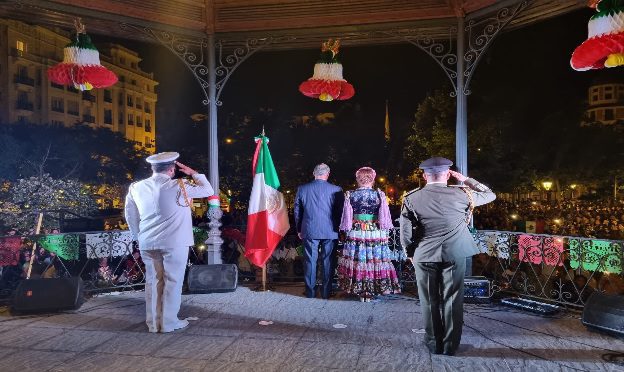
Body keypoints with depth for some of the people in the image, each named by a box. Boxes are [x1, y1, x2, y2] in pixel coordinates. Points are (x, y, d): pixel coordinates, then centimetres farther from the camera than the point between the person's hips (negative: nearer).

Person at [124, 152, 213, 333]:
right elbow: (208, 190, -4)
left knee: (153, 281, 13)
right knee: (172, 281, 6)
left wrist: (139, 237, 23)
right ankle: (169, 322, 12)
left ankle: (153, 323, 21)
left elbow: (131, 216, 14)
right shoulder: (178, 186, -12)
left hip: (147, 243, 5)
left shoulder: (136, 188, 4)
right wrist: (193, 173, 6)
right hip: (174, 243, -5)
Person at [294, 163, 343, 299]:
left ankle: (310, 291, 15)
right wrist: (338, 229, 13)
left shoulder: (302, 189, 0)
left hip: (309, 231, 1)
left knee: (310, 261, 9)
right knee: (328, 261, 8)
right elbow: (340, 212, 0)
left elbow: (297, 211, 7)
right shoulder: (336, 190, -5)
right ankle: (326, 292, 14)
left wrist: (299, 230, 17)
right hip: (330, 232, -1)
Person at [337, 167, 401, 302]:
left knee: (357, 261, 7)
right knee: (375, 261, 6)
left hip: (356, 234, 1)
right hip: (376, 234, 0)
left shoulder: (350, 195, -2)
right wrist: (385, 232, 11)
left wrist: (347, 231, 12)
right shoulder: (379, 195, -3)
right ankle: (371, 292, 9)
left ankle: (360, 291, 11)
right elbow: (385, 217, 1)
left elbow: (346, 218, 2)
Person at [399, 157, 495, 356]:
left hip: (424, 256, 0)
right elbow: (490, 195, 11)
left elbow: (406, 235, -5)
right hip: (454, 255, 0)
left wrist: (410, 253, 10)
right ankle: (450, 345, 19)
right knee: (452, 301, 10)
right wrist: (465, 180, 13)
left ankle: (433, 344, 21)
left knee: (429, 302, 11)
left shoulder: (411, 199, -5)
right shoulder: (460, 194, -5)